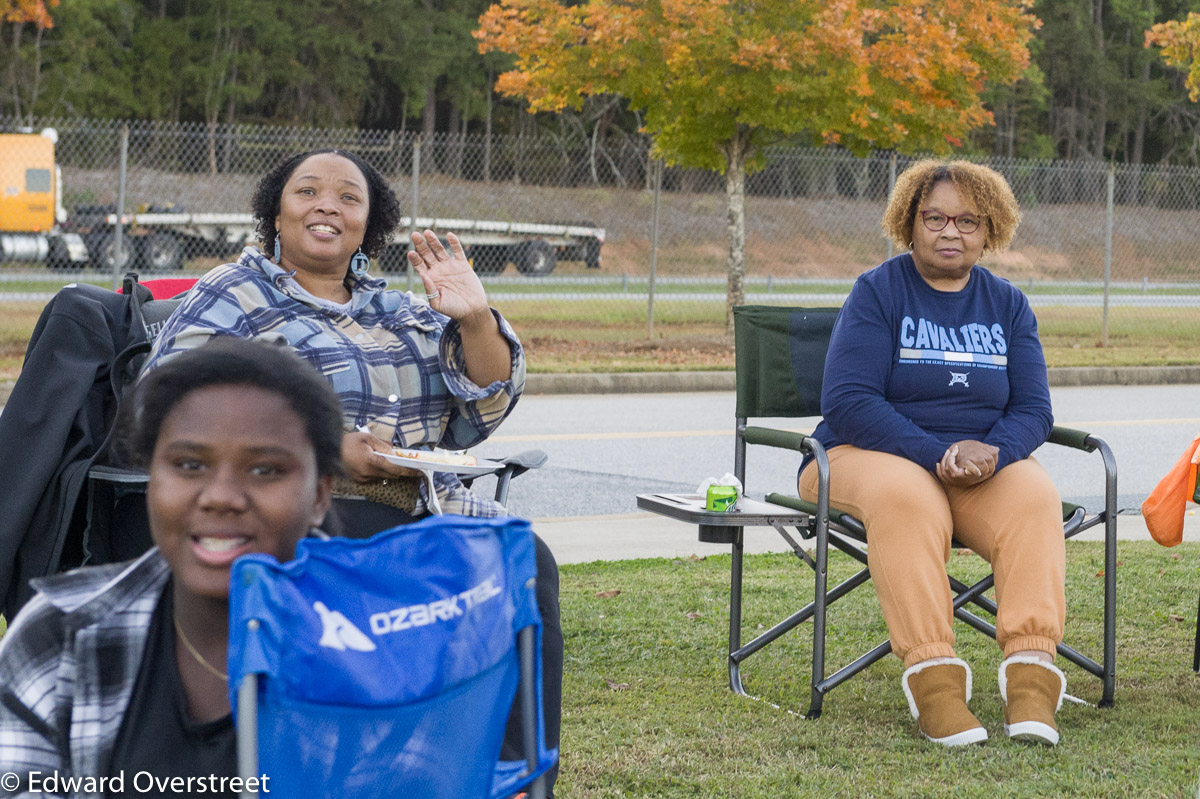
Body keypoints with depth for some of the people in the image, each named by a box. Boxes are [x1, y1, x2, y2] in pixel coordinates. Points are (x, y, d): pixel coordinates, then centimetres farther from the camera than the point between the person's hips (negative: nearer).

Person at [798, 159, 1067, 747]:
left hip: (986, 463, 3)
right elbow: (847, 402, -12)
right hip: (871, 455, -3)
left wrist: (991, 452, -19)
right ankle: (932, 680, -43)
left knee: (1035, 495, -30)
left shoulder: (1007, 304, 12)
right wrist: (939, 453, -22)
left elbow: (1032, 409, 5)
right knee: (907, 497, -38)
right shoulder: (876, 292, -1)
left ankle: (1031, 679, -38)